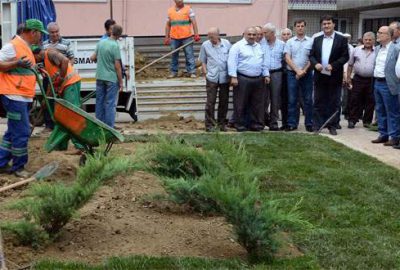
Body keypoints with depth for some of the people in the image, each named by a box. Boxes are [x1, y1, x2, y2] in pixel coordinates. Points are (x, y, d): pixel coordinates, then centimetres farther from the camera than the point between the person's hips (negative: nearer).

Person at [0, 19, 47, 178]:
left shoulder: (25, 47, 17)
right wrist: (17, 64, -27)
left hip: (23, 97, 10)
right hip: (14, 96, -10)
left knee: (14, 132, 15)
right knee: (21, 133, -6)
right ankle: (18, 167, 6)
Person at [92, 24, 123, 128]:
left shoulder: (101, 43, 3)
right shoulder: (115, 46, -14)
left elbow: (93, 58, 12)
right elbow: (117, 66, -14)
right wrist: (121, 82, -7)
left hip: (100, 77, 6)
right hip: (111, 78, -5)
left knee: (99, 101, 11)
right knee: (110, 103, 0)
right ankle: (109, 127, 1)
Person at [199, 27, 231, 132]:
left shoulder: (227, 44, 2)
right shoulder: (205, 45, 2)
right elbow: (203, 61, 8)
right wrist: (205, 73, -2)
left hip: (225, 77, 1)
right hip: (212, 77, -1)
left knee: (224, 101, 8)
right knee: (210, 102, -3)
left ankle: (222, 123, 20)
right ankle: (209, 124, 4)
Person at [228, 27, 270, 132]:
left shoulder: (259, 46, 18)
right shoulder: (238, 46, -3)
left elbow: (263, 63, 22)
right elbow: (232, 62, -10)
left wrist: (266, 75, 14)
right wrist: (233, 77, -17)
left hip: (258, 79, 6)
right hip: (242, 79, -6)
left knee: (257, 104, 8)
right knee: (241, 104, -1)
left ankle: (256, 124, 16)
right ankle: (240, 125, 6)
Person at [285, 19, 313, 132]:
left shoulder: (311, 41, 4)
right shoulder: (290, 42, 7)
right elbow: (287, 58, 0)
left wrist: (304, 71, -9)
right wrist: (297, 70, -10)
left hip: (307, 73, 0)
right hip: (292, 73, 1)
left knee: (308, 99, 2)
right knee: (292, 100, 3)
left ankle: (309, 123, 8)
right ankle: (292, 124, 8)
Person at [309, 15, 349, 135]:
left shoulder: (341, 39, 0)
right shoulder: (317, 39, 11)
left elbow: (345, 56, -4)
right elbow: (311, 55, 10)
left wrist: (333, 65, -17)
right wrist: (315, 64, -11)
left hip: (334, 76, -3)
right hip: (320, 76, 3)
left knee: (334, 102, 4)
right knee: (318, 102, 6)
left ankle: (332, 126, 11)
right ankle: (316, 125, 11)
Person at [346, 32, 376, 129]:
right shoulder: (356, 50, 5)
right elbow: (350, 65, 10)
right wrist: (348, 77, 6)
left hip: (371, 80, 0)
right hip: (358, 79, 1)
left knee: (370, 102, 6)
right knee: (355, 101, 3)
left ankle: (367, 121, 17)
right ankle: (352, 120, 10)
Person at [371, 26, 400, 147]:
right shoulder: (377, 49, 12)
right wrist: (375, 80, 11)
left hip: (388, 85, -8)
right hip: (377, 83, 8)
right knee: (380, 110, 15)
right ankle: (383, 135, 25)